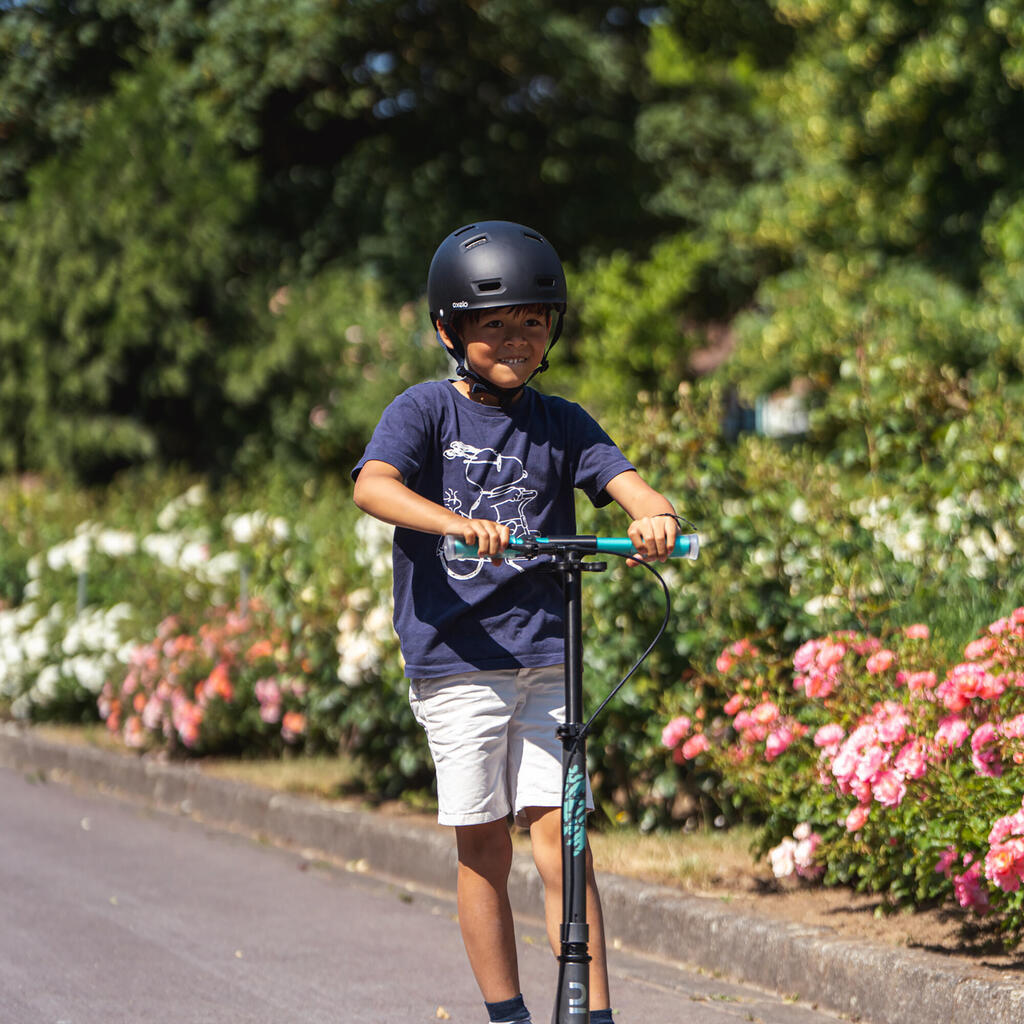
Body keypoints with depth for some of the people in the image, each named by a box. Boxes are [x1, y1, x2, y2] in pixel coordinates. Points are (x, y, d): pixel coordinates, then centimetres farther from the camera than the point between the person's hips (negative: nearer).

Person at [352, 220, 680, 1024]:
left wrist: (657, 518, -31)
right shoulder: (425, 412, -2)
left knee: (558, 836, -5)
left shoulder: (561, 423, 8)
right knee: (484, 848, 4)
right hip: (454, 657, -2)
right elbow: (373, 486, -20)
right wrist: (455, 523, -38)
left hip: (546, 655, 2)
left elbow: (629, 485, -6)